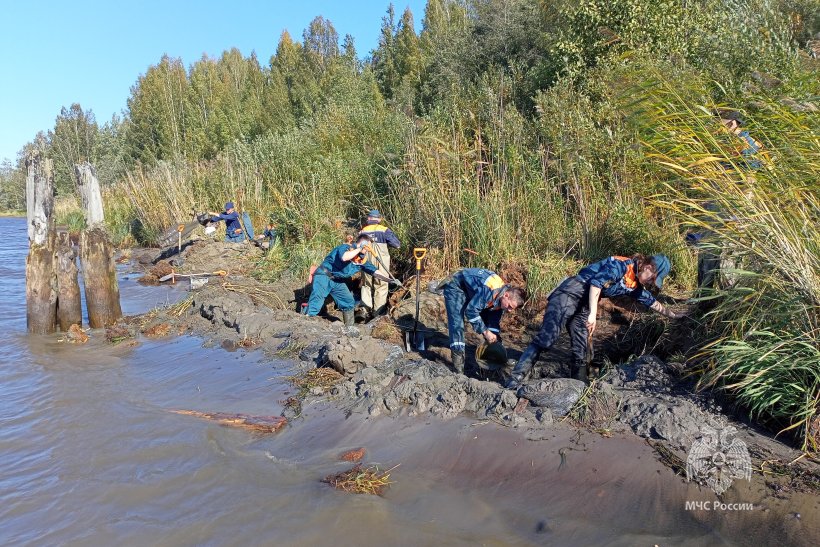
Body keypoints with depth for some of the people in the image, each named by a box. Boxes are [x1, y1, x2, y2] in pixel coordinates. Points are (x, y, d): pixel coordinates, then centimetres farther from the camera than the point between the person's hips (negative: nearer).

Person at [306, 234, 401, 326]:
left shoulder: (362, 260, 5)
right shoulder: (346, 247, -17)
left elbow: (374, 271, 10)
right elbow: (345, 258, -40)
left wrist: (388, 280, 2)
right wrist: (359, 248, -29)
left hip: (337, 281, 8)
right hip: (323, 276, -8)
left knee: (349, 302, 8)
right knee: (315, 303, -19)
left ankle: (349, 327, 20)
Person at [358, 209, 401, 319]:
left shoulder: (363, 231, 6)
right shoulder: (384, 230, -4)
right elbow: (397, 244, -8)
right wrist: (386, 243, 7)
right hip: (381, 263, -3)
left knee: (366, 286, 17)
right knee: (381, 287, 6)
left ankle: (365, 309, 15)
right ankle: (378, 313, 7)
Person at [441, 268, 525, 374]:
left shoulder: (500, 298, -12)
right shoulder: (489, 291, -40)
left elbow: (494, 321, 0)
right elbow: (471, 310, -35)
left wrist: (495, 339, -7)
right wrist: (485, 331, -30)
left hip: (472, 290, 9)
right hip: (456, 286, -8)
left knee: (490, 318, 7)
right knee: (457, 323, -20)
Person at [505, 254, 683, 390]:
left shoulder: (635, 285, 16)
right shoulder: (621, 265, -13)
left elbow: (652, 302, 32)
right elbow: (596, 283, -21)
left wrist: (673, 315, 41)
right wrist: (593, 314, -23)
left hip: (583, 306, 9)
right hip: (569, 294, -9)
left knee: (581, 351, 4)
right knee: (546, 338, -19)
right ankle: (515, 379, -22)